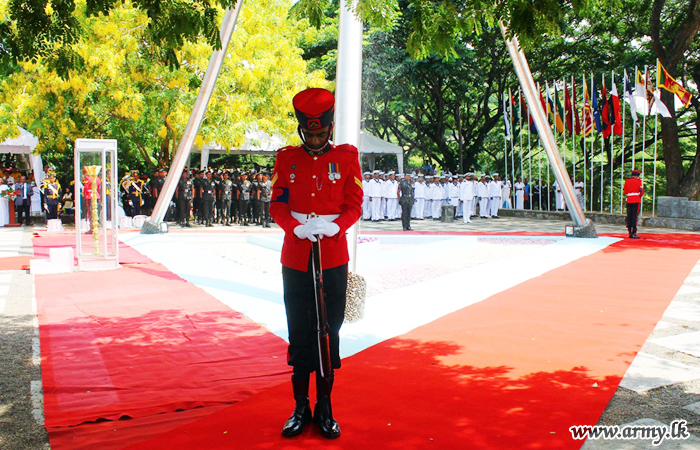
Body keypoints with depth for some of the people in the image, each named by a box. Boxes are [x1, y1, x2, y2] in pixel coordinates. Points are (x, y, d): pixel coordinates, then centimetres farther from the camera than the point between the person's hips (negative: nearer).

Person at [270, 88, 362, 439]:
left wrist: (333, 226, -18)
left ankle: (325, 408, 19)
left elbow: (354, 205, 1)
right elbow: (277, 205, 3)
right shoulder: (286, 158, 6)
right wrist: (298, 228, -16)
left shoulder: (346, 157, 3)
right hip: (296, 259, 1)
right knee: (300, 334, 7)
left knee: (329, 334, 6)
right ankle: (301, 407, 20)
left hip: (333, 260, -1)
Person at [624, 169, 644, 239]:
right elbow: (641, 193, -2)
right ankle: (633, 233, -9)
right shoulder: (638, 181, -3)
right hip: (636, 201, -5)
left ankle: (630, 232, 7)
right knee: (635, 216, -5)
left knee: (629, 216, 5)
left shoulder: (626, 181, 12)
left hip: (629, 201, 5)